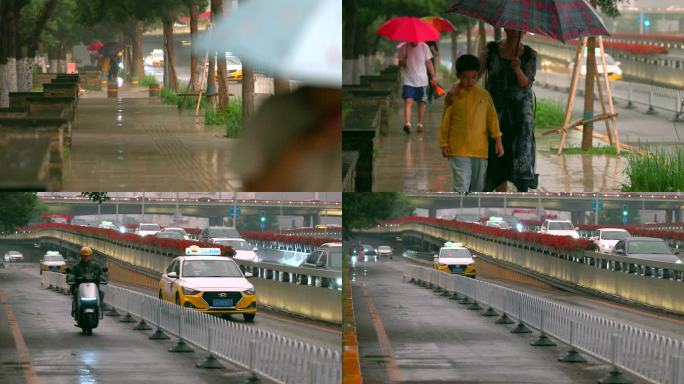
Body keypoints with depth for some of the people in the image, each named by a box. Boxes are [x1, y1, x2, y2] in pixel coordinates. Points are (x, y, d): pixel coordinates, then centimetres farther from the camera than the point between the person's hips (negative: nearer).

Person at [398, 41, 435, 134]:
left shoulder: (424, 47, -1)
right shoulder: (403, 48, -3)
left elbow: (428, 63, 5)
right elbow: (400, 63, 5)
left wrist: (433, 76, 1)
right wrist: (402, 62, -19)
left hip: (422, 81, 2)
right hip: (408, 81, -2)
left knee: (421, 103, 8)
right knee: (408, 102, -15)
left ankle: (420, 124, 18)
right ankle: (407, 123, -23)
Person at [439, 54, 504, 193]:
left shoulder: (484, 95, 4)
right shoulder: (453, 95, -2)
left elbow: (492, 119, 9)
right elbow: (445, 121, 4)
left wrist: (498, 140, 5)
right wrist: (444, 144, 2)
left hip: (480, 149, 3)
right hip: (458, 149, -3)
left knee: (478, 185, 11)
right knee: (462, 184, -13)